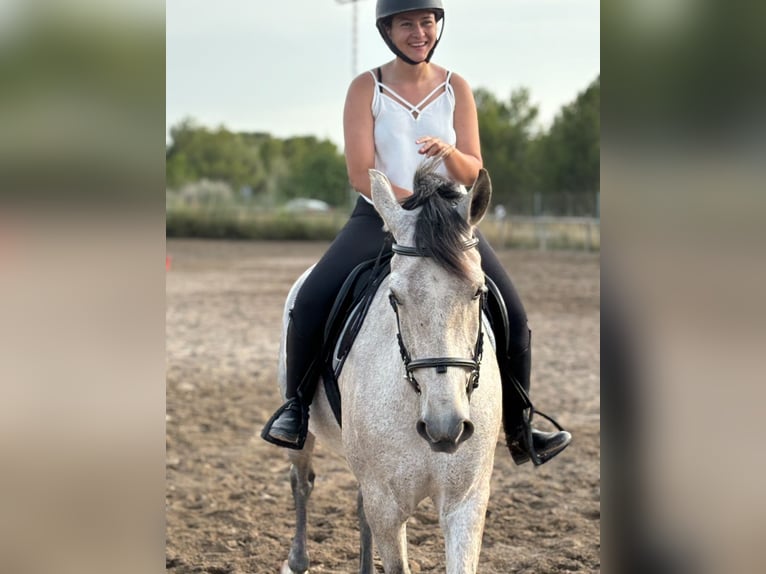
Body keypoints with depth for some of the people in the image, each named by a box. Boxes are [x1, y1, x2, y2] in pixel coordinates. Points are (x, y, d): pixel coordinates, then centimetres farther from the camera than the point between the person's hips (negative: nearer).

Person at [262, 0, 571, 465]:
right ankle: (296, 408, 1)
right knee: (311, 301, -22)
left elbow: (473, 173, 0)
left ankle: (519, 431, 8)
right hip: (378, 217, -2)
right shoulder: (366, 88, -4)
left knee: (513, 317, -10)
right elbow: (361, 174, -10)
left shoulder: (456, 88, 3)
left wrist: (448, 152, -23)